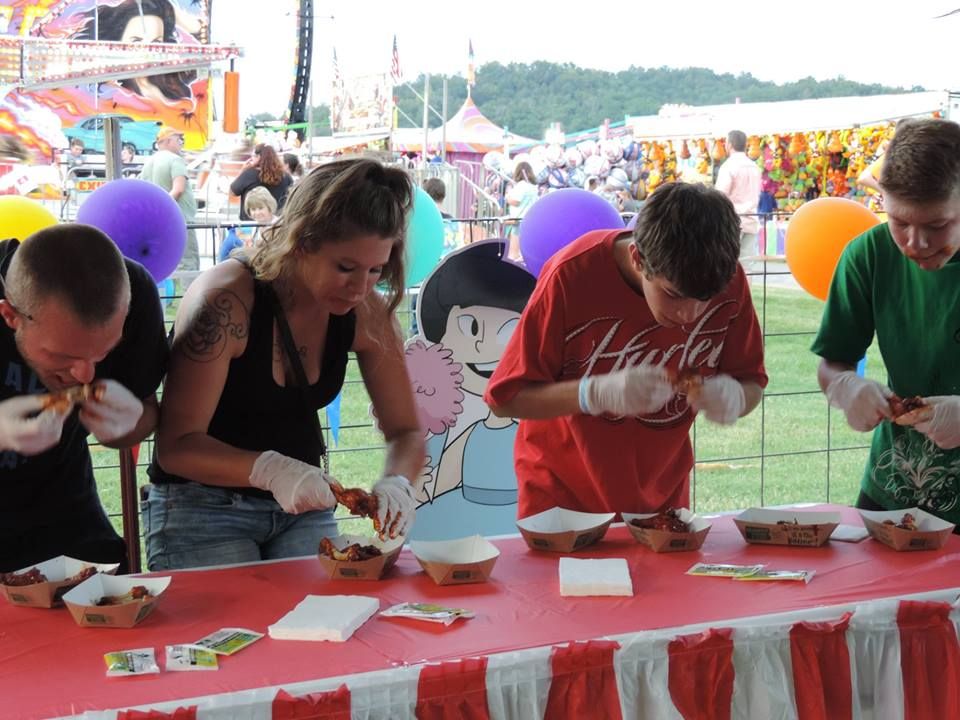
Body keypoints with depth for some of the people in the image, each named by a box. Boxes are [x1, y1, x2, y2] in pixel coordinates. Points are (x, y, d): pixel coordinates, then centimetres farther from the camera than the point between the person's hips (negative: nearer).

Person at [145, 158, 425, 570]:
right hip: (202, 507, -4)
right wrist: (270, 469, -41)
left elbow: (406, 432, 0)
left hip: (301, 507, 5)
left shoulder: (366, 312, -9)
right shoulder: (226, 300, -25)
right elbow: (176, 446, -24)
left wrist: (396, 483, -24)